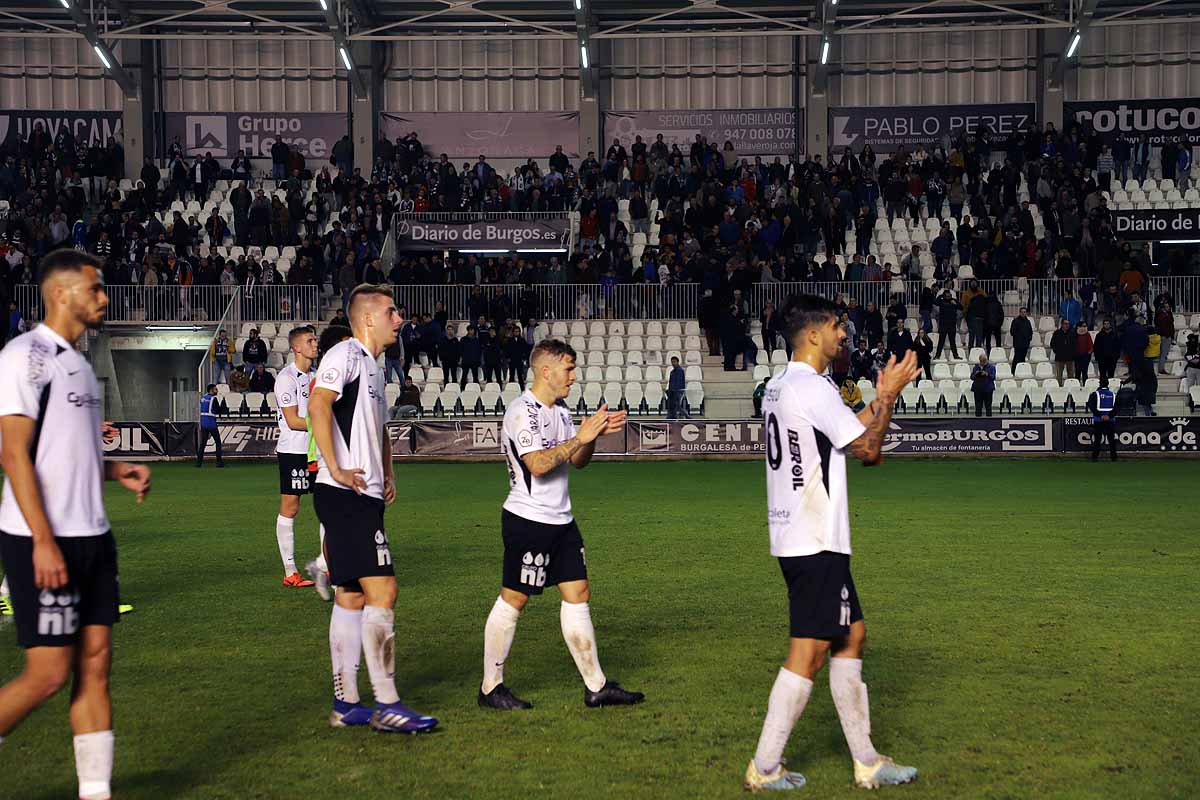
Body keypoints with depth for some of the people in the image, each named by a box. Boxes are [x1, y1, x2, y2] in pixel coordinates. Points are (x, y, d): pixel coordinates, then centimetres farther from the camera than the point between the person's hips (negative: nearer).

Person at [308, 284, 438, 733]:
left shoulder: (372, 366, 22)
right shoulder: (346, 355, -8)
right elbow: (317, 405, -25)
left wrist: (386, 476, 24)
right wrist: (335, 469, -24)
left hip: (363, 498, 10)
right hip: (345, 495, -10)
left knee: (351, 598, 10)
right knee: (381, 591, -12)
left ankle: (345, 704, 15)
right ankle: (387, 706, -9)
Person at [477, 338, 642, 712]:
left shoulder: (559, 411, 15)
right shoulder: (523, 411, -14)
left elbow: (577, 461, 17)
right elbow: (538, 464, -23)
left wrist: (596, 433, 0)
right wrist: (581, 437, -20)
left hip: (560, 519, 9)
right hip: (528, 520, -9)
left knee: (578, 593, 6)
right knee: (513, 599, -1)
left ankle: (596, 686, 9)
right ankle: (491, 687, 9)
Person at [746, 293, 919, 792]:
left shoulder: (780, 386, 15)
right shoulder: (811, 388, -16)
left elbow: (848, 432, 23)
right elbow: (869, 450, -11)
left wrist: (880, 397, 20)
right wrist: (889, 395, -1)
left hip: (796, 538, 10)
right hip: (816, 543, -10)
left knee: (852, 635, 14)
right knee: (809, 652, -4)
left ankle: (866, 761, 19)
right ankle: (764, 768, 3)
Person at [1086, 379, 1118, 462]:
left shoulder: (1095, 394, -1)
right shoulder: (1113, 394, 8)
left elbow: (1091, 406, -9)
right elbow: (1116, 408, 0)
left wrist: (1100, 416, -11)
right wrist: (1109, 416, -9)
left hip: (1098, 420, -2)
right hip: (1111, 420, 2)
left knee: (1096, 439, 1)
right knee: (1112, 439, 7)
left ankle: (1095, 456, -3)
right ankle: (1114, 456, 5)